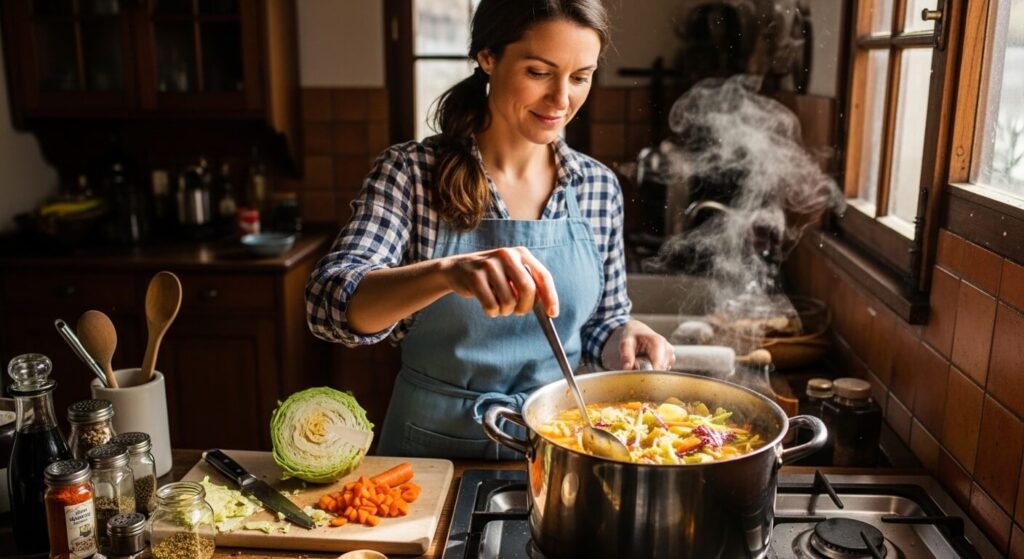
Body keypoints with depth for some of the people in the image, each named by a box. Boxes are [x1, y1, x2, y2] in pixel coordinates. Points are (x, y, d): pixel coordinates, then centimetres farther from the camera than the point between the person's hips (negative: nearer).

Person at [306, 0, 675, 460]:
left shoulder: (599, 186, -2)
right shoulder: (412, 172, -11)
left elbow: (600, 323, 8)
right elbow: (328, 304, -22)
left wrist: (624, 339, -14)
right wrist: (448, 271, -38)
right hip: (435, 442, -1)